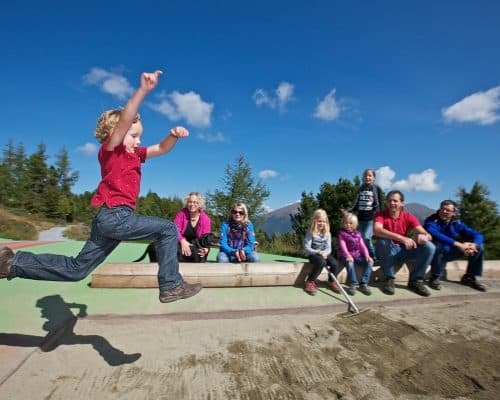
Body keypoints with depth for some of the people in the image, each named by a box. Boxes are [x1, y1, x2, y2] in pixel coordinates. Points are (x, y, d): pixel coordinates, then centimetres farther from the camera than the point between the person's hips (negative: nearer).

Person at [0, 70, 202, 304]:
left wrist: (173, 136, -4)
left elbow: (161, 149, 17)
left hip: (109, 219, 9)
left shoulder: (135, 154, 20)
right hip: (115, 215, -9)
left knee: (76, 268, 16)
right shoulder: (111, 148, -2)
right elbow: (125, 120, -20)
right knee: (167, 229, -9)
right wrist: (143, 90, -31)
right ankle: (171, 286, -6)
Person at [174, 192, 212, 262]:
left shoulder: (205, 219, -6)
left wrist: (205, 249, -31)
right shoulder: (182, 213, -7)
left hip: (197, 246, 1)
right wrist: (182, 241, -35)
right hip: (182, 244, -1)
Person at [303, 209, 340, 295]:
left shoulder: (327, 233, 4)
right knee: (322, 262, -35)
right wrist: (318, 252, -26)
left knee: (335, 263, -23)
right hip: (313, 254, -4)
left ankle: (332, 282, 4)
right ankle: (310, 282, -17)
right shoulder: (310, 233, -9)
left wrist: (325, 253, -23)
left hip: (325, 254, 4)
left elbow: (328, 248, 0)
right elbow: (306, 248, -14)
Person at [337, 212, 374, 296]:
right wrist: (348, 255, -31)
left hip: (358, 255, 5)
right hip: (346, 256, -5)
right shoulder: (341, 233, -2)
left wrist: (367, 255, -10)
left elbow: (362, 245, 6)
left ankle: (364, 284, -12)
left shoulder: (357, 233, 13)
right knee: (350, 262, -36)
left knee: (370, 262, -19)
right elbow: (343, 246, -14)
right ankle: (352, 285, -23)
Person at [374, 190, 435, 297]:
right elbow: (377, 230, -34)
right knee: (384, 241, -36)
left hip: (403, 251, 3)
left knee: (429, 247, -17)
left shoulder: (409, 217, -3)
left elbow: (427, 235, -11)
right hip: (386, 251, -3)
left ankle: (415, 280, -2)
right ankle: (389, 279, -18)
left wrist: (423, 236, -38)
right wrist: (402, 238, -44)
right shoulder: (381, 215, -12)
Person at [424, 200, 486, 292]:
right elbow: (436, 235, -38)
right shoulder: (431, 221, -18)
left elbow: (478, 235, -5)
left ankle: (469, 277, 8)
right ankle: (434, 277, -21)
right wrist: (458, 244, -42)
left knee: (478, 246, -5)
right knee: (439, 245, -39)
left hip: (449, 253, 6)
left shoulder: (457, 223, 0)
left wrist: (473, 245, -27)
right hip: (434, 254, -6)